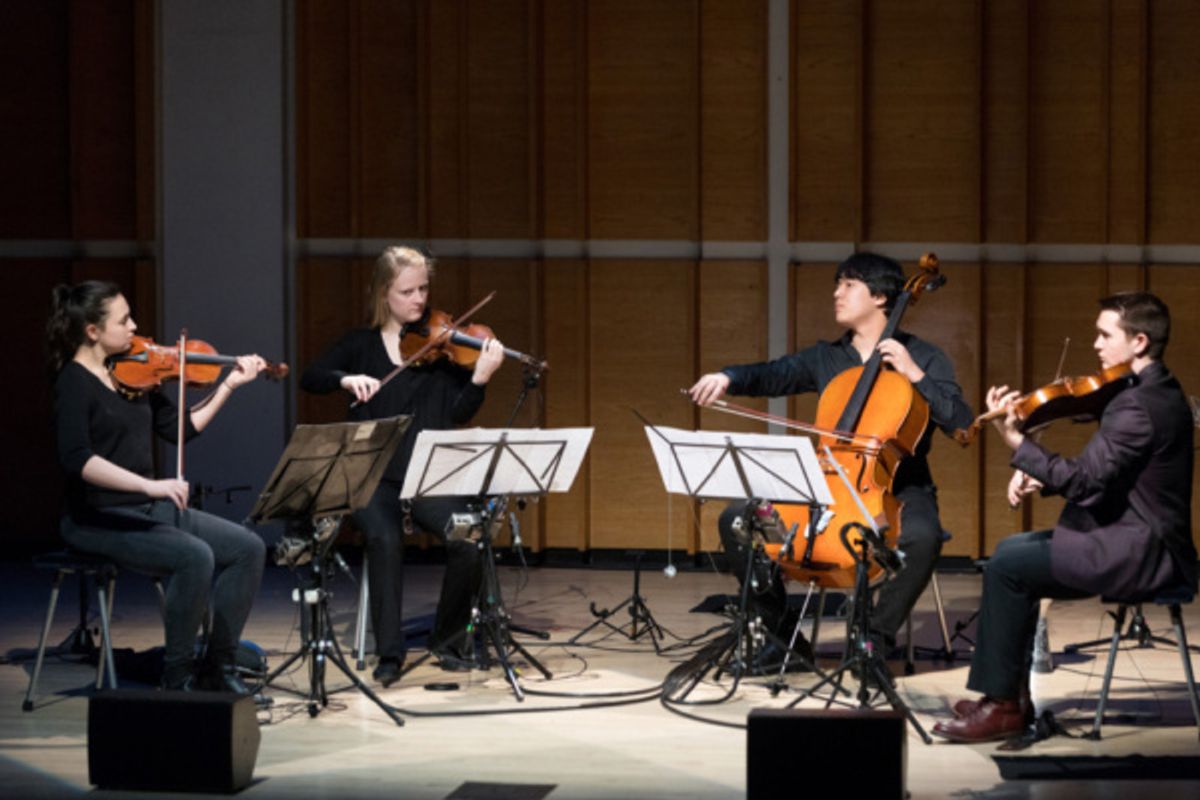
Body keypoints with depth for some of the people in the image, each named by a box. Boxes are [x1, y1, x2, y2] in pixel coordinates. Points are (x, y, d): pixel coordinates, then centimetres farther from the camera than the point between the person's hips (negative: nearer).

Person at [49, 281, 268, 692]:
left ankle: (217, 667, 4)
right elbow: (76, 458, -28)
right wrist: (150, 485, -36)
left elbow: (180, 427, 16)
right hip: (98, 519, -8)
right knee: (195, 556, -29)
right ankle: (178, 675, -13)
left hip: (149, 510, 8)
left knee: (247, 547, -4)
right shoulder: (74, 382, -13)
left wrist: (230, 384, 8)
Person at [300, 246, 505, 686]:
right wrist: (347, 379, -18)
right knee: (385, 539, -31)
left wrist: (480, 376, -20)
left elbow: (458, 414, -2)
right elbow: (310, 378, 1)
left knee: (468, 541, -25)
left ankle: (448, 641, 0)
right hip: (374, 479, 0)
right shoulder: (362, 344, 11)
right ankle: (389, 653, -22)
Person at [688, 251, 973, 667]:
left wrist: (915, 374, -17)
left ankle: (878, 637, -17)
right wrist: (728, 377, -22)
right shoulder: (825, 358, 15)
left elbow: (961, 424, -8)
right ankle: (783, 634, -2)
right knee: (738, 519, -12)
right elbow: (771, 375, -2)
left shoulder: (923, 357, 3)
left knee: (922, 535, -38)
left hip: (897, 490, -4)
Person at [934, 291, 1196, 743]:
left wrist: (1015, 441, -26)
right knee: (1012, 549, 17)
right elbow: (1100, 474, 16)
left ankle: (1001, 704, -3)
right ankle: (1014, 695, 15)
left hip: (1139, 553, -11)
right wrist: (1041, 479, 1)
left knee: (1006, 568, -12)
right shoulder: (1158, 393, 12)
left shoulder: (1140, 406, -22)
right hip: (1142, 540, 11)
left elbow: (1083, 481, -27)